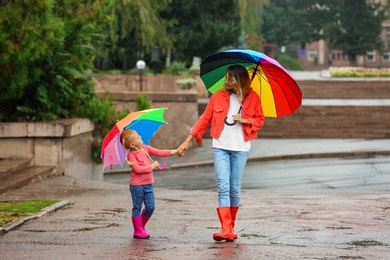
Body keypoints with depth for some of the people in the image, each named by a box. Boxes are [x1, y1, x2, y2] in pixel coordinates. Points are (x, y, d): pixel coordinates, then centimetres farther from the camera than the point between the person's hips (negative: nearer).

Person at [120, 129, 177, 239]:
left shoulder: (145, 148, 7)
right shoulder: (131, 155, -13)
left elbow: (158, 152, 7)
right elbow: (137, 169, -22)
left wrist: (173, 152, -1)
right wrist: (152, 166, -17)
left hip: (148, 184, 6)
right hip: (137, 185, -6)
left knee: (150, 207, 4)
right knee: (137, 208, 1)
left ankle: (141, 227, 22)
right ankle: (138, 231, 8)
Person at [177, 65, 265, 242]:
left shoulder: (253, 98, 1)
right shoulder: (219, 96, 2)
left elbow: (260, 120, 10)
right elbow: (205, 119, 6)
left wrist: (245, 120, -12)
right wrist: (188, 141, 4)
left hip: (241, 148, 0)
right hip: (220, 147, 0)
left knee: (235, 189, 5)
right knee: (223, 188, -11)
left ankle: (230, 228, 19)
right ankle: (226, 229, -17)